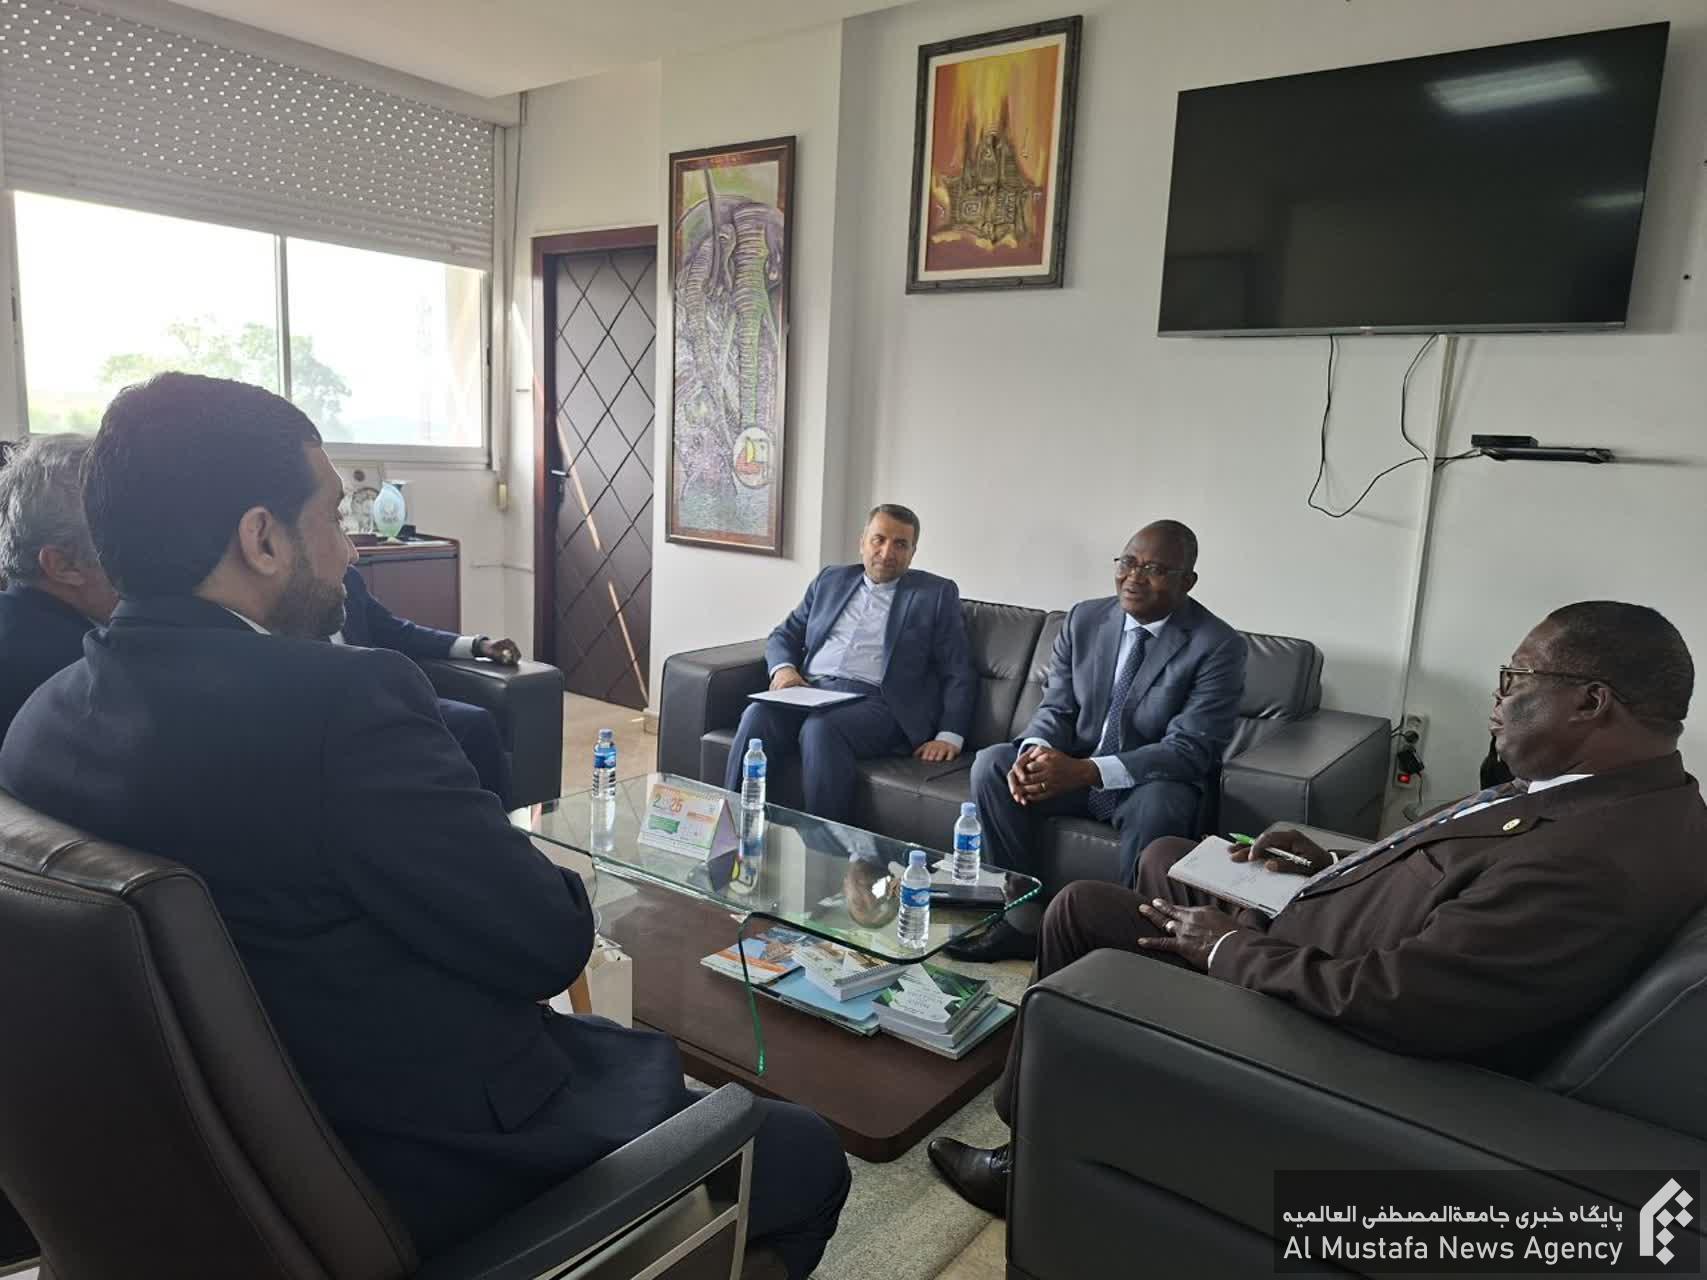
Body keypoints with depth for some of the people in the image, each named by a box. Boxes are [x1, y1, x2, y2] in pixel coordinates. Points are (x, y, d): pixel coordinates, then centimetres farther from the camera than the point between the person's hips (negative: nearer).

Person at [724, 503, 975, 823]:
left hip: (874, 701, -3)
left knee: (821, 728, -35)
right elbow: (784, 634, 24)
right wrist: (783, 668, 0)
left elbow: (959, 673, 7)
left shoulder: (937, 594, 11)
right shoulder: (832, 580, 22)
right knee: (758, 714, -28)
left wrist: (950, 736, -7)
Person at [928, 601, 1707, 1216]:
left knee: (1081, 908, 0)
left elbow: (1381, 1000, -35)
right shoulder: (1629, 795, -3)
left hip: (1326, 1017, -10)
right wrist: (1330, 864, 3)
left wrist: (1226, 949, -20)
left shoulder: (1599, 861, -34)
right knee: (1164, 856, 22)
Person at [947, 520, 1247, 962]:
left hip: (1151, 783, -5)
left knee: (1157, 807, -37)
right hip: (1073, 770, 5)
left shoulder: (1219, 646, -15)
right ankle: (1024, 918, -13)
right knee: (991, 765, -17)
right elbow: (1056, 706, 3)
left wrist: (1087, 771, -33)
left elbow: (1190, 749, -21)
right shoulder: (1084, 619, 1)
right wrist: (1036, 749, -23)